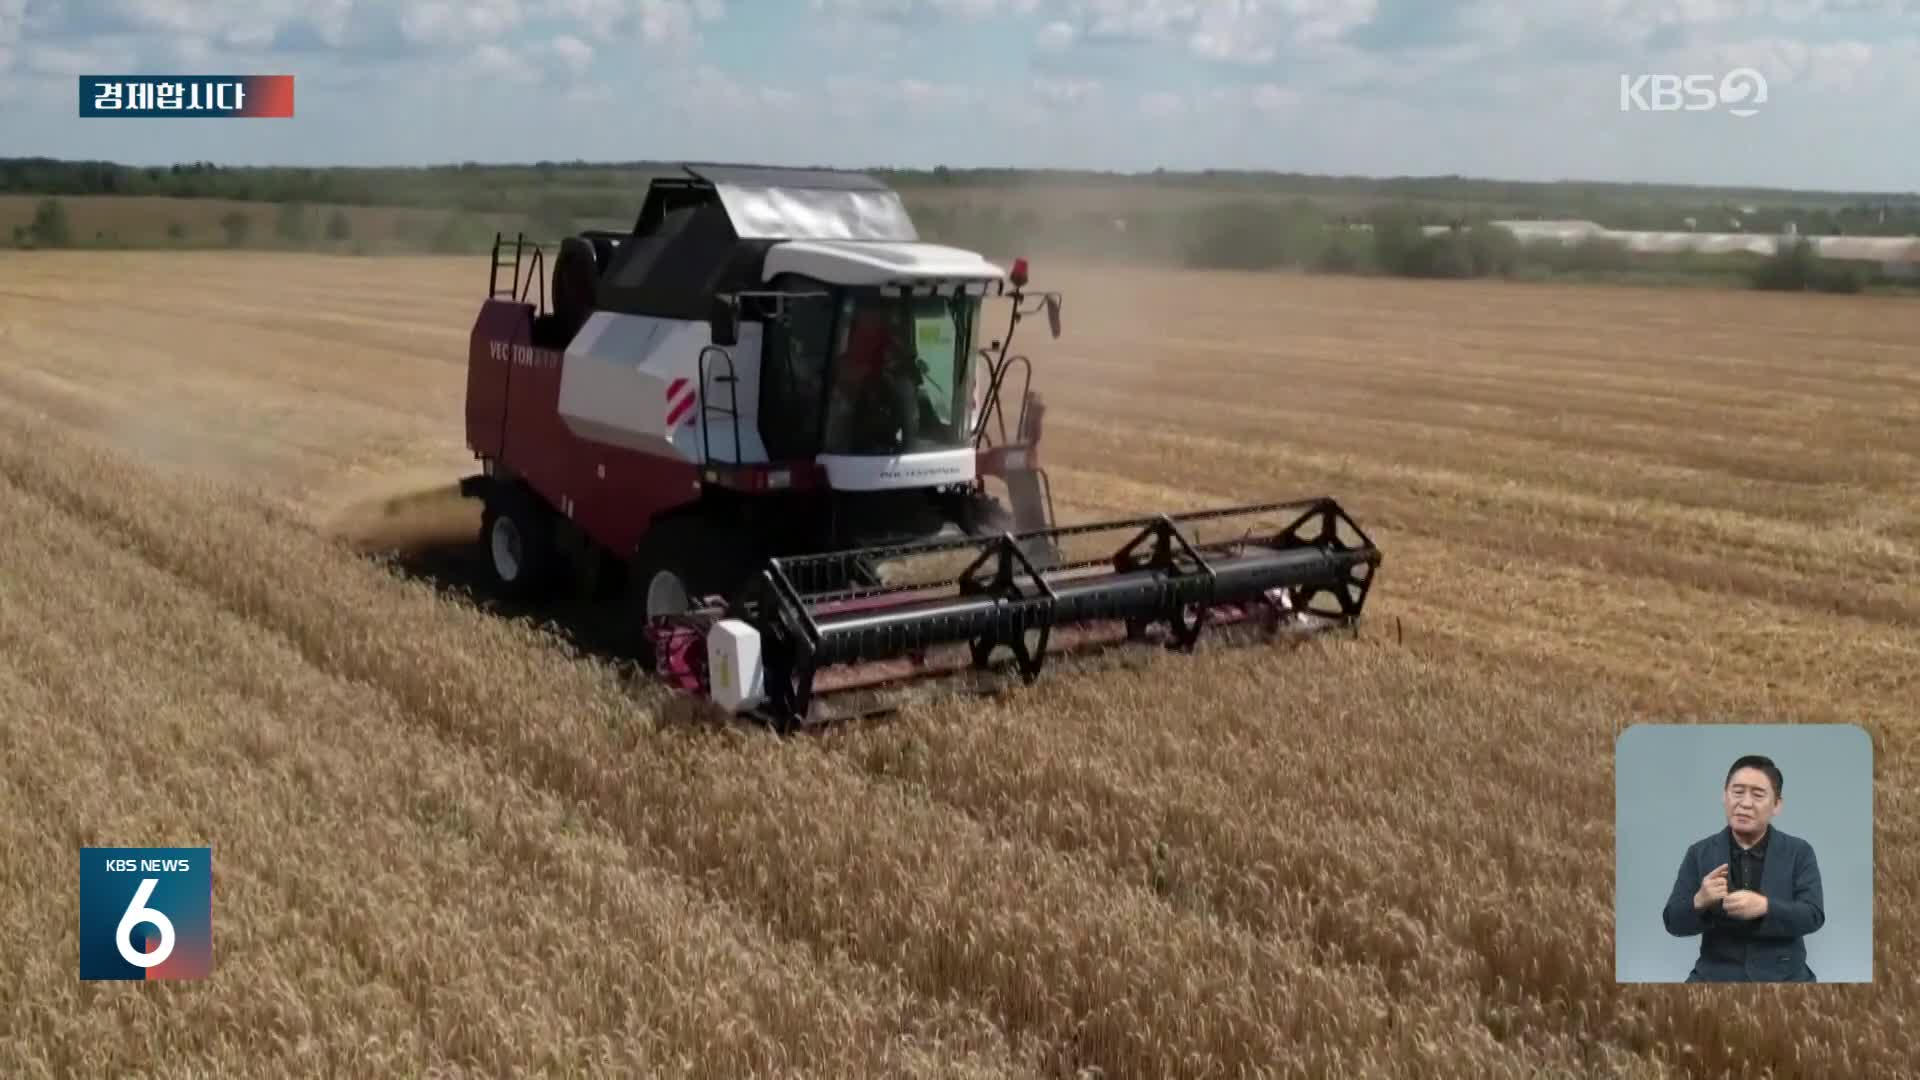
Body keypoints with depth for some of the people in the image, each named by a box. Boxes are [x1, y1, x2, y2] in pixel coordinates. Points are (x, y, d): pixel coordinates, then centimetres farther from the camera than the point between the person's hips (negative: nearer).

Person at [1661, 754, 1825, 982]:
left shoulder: (1799, 852, 3)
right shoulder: (1699, 853, 4)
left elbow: (1813, 916, -7)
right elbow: (1673, 922, 1)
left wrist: (1764, 907, -25)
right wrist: (1700, 902, -21)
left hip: (1784, 976, 0)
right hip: (1716, 974, 0)